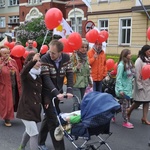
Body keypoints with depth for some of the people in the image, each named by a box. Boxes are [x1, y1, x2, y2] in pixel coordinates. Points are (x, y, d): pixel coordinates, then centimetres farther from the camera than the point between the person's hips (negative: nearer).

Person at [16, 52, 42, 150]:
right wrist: (33, 60, -53)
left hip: (35, 108, 7)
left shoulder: (39, 76, 8)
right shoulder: (26, 75, -14)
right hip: (26, 108, -7)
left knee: (29, 131, 23)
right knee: (34, 133, -10)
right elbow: (23, 72, -39)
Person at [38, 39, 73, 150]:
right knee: (53, 120, -8)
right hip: (47, 92, -5)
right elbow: (46, 78, -25)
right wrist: (56, 93, -35)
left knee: (49, 117, 18)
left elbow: (69, 74, -9)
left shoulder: (66, 58, -6)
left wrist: (69, 90, -23)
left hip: (58, 92, 5)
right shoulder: (45, 59, -19)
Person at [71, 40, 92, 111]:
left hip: (84, 83, 7)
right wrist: (76, 68, -31)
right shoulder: (74, 56, -11)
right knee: (77, 102, -12)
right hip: (76, 83, -7)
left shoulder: (85, 57, 11)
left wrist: (89, 81, 29)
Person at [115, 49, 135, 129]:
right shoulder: (121, 65, -19)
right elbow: (119, 78, -19)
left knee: (127, 105, 15)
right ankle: (125, 122, 14)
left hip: (129, 88, 8)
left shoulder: (130, 64, 5)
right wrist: (120, 90, -22)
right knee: (125, 105, 1)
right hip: (123, 89, -8)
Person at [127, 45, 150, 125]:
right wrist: (139, 85, -16)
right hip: (141, 84, -7)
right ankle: (129, 111, 25)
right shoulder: (139, 60, -12)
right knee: (139, 101, 0)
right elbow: (137, 74, -15)